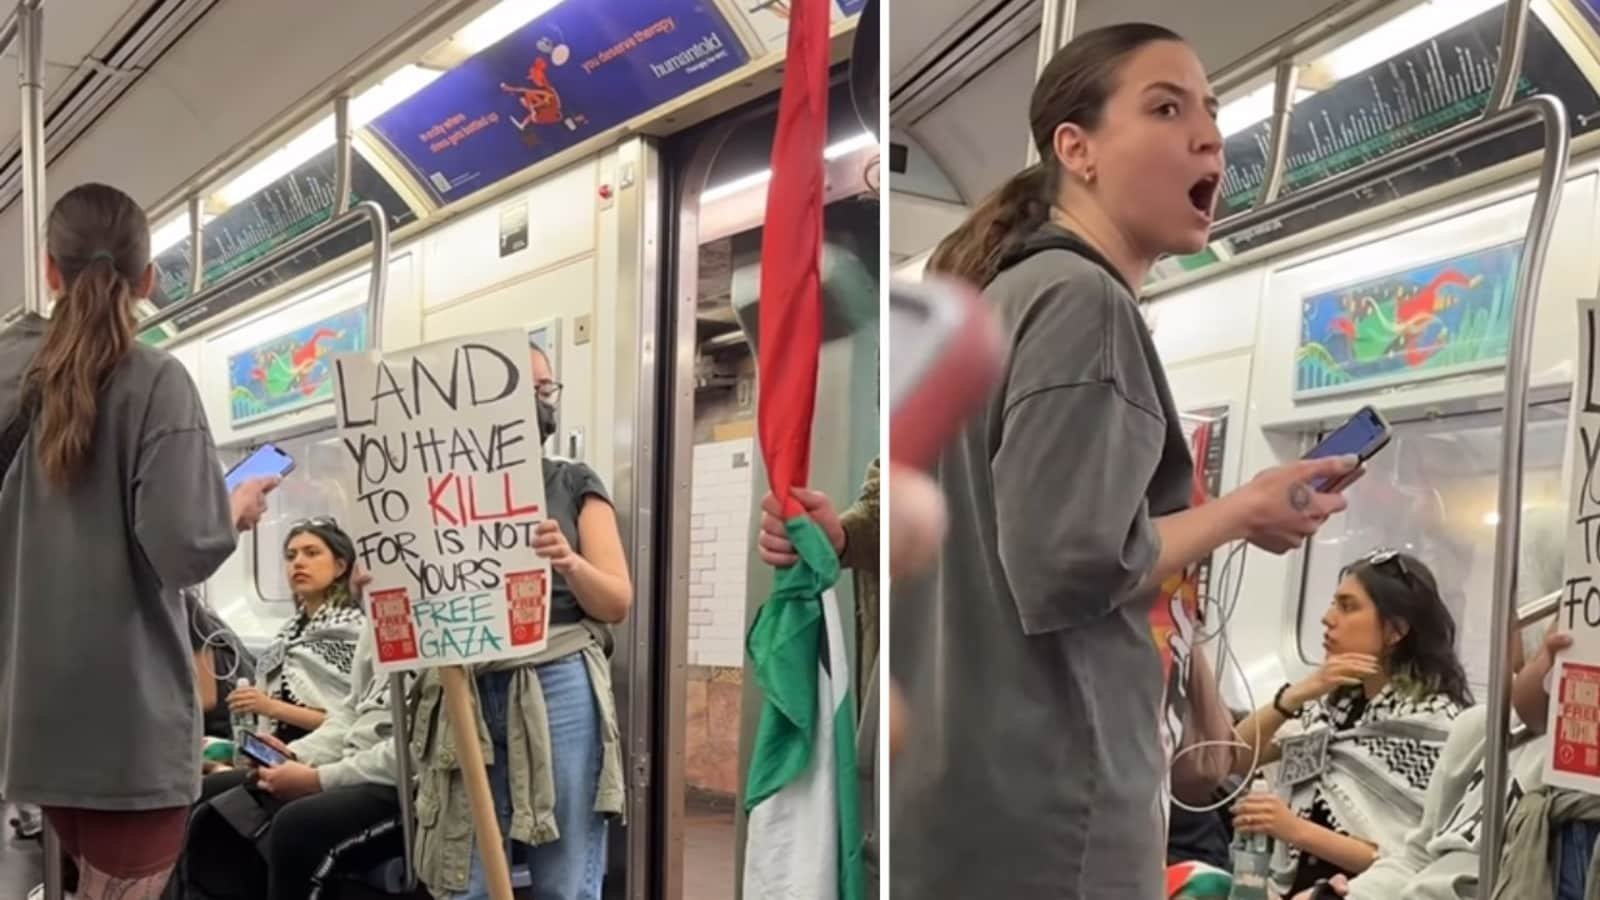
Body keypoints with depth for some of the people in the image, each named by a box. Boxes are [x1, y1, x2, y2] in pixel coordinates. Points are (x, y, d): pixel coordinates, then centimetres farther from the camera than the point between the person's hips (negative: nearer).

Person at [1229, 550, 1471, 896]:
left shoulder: (1437, 724, -7)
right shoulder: (1334, 702, 9)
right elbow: (1233, 760, 2)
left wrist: (1297, 830, -18)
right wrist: (1297, 693, -10)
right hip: (1296, 886, 5)